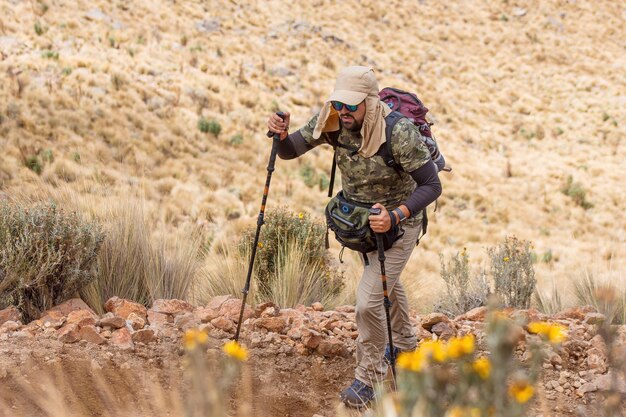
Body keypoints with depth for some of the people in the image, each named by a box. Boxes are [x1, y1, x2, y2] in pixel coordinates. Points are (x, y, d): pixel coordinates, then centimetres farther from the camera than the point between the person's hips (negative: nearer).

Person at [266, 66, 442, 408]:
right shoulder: (331, 121, -19)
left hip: (397, 224, -7)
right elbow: (289, 152, -11)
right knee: (385, 281, 29)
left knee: (369, 301, -13)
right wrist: (280, 134, -35)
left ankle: (368, 377, 8)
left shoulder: (398, 132, -35)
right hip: (359, 218, 7)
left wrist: (395, 216, -45)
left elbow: (432, 185, -32)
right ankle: (404, 341, 56)